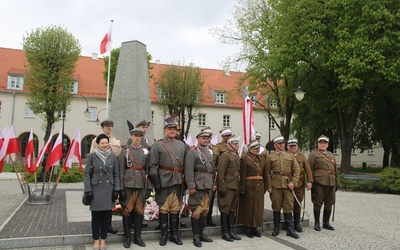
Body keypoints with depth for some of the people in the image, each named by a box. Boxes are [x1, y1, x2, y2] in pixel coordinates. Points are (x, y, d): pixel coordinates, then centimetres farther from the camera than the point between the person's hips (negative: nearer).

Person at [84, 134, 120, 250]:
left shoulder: (113, 156, 3)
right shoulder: (91, 156, -3)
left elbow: (116, 174, 6)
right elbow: (87, 174, -2)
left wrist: (116, 189, 0)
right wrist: (88, 190, -7)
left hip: (109, 190, 2)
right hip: (96, 189, -2)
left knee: (107, 216, 8)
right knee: (96, 216, 6)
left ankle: (103, 239, 21)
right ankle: (96, 240, 21)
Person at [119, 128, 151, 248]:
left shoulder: (145, 151, 8)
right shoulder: (125, 151, 2)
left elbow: (147, 170, 8)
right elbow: (121, 170, -1)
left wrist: (149, 187, 3)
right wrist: (121, 188, -7)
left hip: (141, 185, 2)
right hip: (128, 185, -2)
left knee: (139, 210, 8)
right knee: (127, 211, 4)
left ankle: (137, 237, 19)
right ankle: (127, 237, 16)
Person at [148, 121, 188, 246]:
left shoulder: (182, 145, 13)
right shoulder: (158, 145, 0)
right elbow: (152, 165, -6)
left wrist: (186, 181, 7)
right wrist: (156, 182, -12)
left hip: (178, 181, 4)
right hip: (164, 181, -3)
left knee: (175, 208, 10)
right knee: (163, 208, 4)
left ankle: (174, 234, 21)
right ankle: (163, 235, 16)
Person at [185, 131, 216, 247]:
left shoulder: (210, 152, 17)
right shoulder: (193, 152, -7)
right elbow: (189, 171, -14)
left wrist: (214, 183, 13)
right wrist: (191, 186, -20)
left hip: (208, 186, 7)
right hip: (198, 186, -7)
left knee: (205, 210, 14)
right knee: (196, 211, -2)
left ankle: (201, 233, 25)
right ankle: (196, 236, 8)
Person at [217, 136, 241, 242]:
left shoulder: (237, 156, 15)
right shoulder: (225, 155, -11)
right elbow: (220, 173, -16)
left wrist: (239, 186, 14)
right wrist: (222, 188, -19)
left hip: (235, 187, 8)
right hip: (227, 187, -8)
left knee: (233, 209, 13)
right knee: (225, 210, 1)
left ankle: (231, 231, 23)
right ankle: (225, 233, 9)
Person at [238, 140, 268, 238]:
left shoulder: (262, 158, 12)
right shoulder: (244, 159, -6)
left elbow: (265, 174, 14)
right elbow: (242, 175, -10)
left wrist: (265, 187, 8)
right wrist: (242, 190, -14)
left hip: (260, 186, 6)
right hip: (249, 187, -5)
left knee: (258, 206, 8)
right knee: (248, 207, 3)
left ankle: (255, 227, 20)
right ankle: (248, 228, 14)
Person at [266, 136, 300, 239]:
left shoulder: (291, 156, 11)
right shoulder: (270, 157, 5)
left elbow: (296, 170, 6)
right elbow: (268, 172, 1)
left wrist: (293, 182, -6)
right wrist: (269, 187, -5)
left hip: (288, 185, 1)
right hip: (275, 185, -1)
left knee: (288, 207, 2)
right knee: (276, 207, 6)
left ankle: (290, 229, 9)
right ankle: (276, 228, 18)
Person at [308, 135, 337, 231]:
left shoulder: (331, 155, 19)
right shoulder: (313, 154, 1)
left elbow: (335, 170, 21)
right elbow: (310, 169, -6)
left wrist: (336, 182, 16)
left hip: (331, 183, 6)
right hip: (319, 183, -6)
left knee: (329, 204, 10)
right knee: (318, 203, 1)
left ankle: (326, 222, 23)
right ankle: (317, 223, 11)